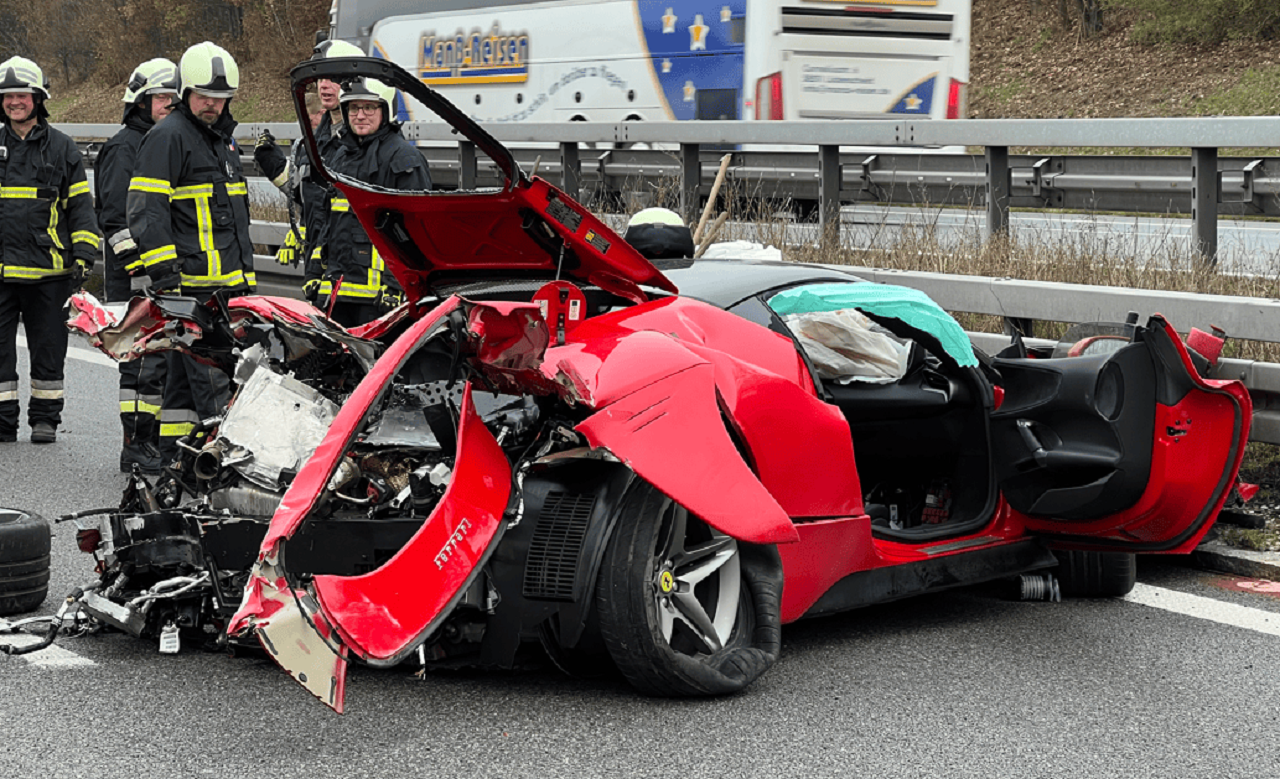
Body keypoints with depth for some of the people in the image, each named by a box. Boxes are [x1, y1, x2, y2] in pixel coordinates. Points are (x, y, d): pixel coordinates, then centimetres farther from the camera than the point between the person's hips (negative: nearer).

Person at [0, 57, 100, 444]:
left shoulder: (62, 147, 5)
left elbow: (80, 204, 7)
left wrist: (84, 253, -1)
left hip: (48, 269, -1)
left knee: (48, 347, 5)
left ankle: (45, 418, 16)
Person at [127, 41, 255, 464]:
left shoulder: (222, 137, 21)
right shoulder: (167, 138, -8)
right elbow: (146, 211, -13)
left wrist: (245, 274, 28)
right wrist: (164, 274, -20)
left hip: (228, 283, 9)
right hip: (193, 284, -9)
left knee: (185, 374, 13)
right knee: (212, 378, -12)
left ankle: (172, 455, 18)